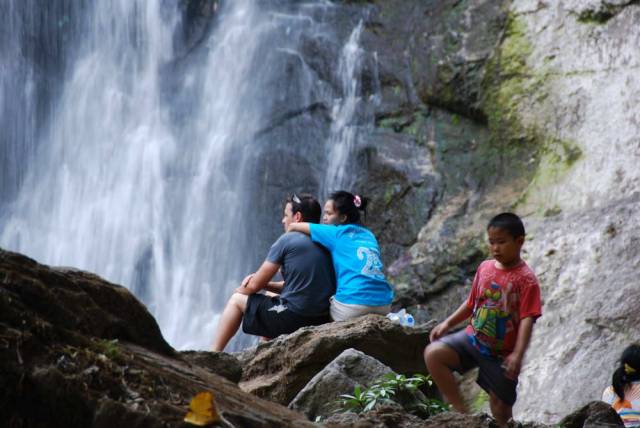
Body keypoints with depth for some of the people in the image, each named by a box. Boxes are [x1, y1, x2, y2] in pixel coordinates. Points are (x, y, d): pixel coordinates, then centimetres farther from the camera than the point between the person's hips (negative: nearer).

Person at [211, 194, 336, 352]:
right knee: (271, 297, 36)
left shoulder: (287, 240, -8)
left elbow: (254, 285, -3)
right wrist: (263, 283, 15)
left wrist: (240, 290, 19)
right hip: (321, 319, 7)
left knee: (237, 300, 15)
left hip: (294, 318, -7)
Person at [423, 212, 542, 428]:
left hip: (501, 353, -5)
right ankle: (460, 410, -11)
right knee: (433, 353, -18)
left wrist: (518, 355, -33)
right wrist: (447, 323, 6)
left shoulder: (526, 279, -17)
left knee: (500, 406, 6)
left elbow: (527, 319, -23)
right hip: (473, 337, 5)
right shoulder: (484, 268, 1)